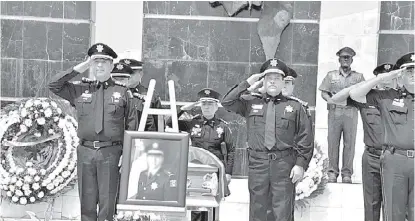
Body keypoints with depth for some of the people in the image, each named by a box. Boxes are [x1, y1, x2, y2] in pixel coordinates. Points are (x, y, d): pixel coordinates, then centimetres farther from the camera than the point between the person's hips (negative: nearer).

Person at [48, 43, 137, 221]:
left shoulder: (122, 91, 4)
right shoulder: (80, 89, 10)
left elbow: (131, 123, 6)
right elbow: (53, 85, 5)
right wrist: (80, 68, 1)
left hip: (111, 153, -2)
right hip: (85, 152, 2)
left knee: (107, 201, 5)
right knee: (87, 201, 10)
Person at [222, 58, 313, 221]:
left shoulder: (294, 106, 6)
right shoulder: (251, 104, 11)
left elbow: (305, 138, 4)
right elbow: (227, 102, 3)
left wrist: (300, 164, -4)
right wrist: (247, 84, 3)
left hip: (284, 164, -1)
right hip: (257, 162, 2)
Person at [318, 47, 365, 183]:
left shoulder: (358, 77, 13)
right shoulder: (331, 75, 14)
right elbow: (324, 92, 10)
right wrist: (330, 99, -10)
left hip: (351, 112, 0)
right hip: (334, 112, 0)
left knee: (350, 143, -1)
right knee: (333, 142, -1)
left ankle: (347, 173, 5)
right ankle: (332, 172, 5)